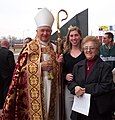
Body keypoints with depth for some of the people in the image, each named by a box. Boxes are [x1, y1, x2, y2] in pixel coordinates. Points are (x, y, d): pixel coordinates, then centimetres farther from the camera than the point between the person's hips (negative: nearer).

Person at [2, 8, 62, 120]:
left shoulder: (53, 47, 11)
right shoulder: (30, 47, -5)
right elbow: (21, 67, -9)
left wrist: (58, 62, -4)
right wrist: (40, 65, -16)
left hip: (50, 85, 5)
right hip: (35, 86, -5)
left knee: (48, 110, 11)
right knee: (35, 109, -2)